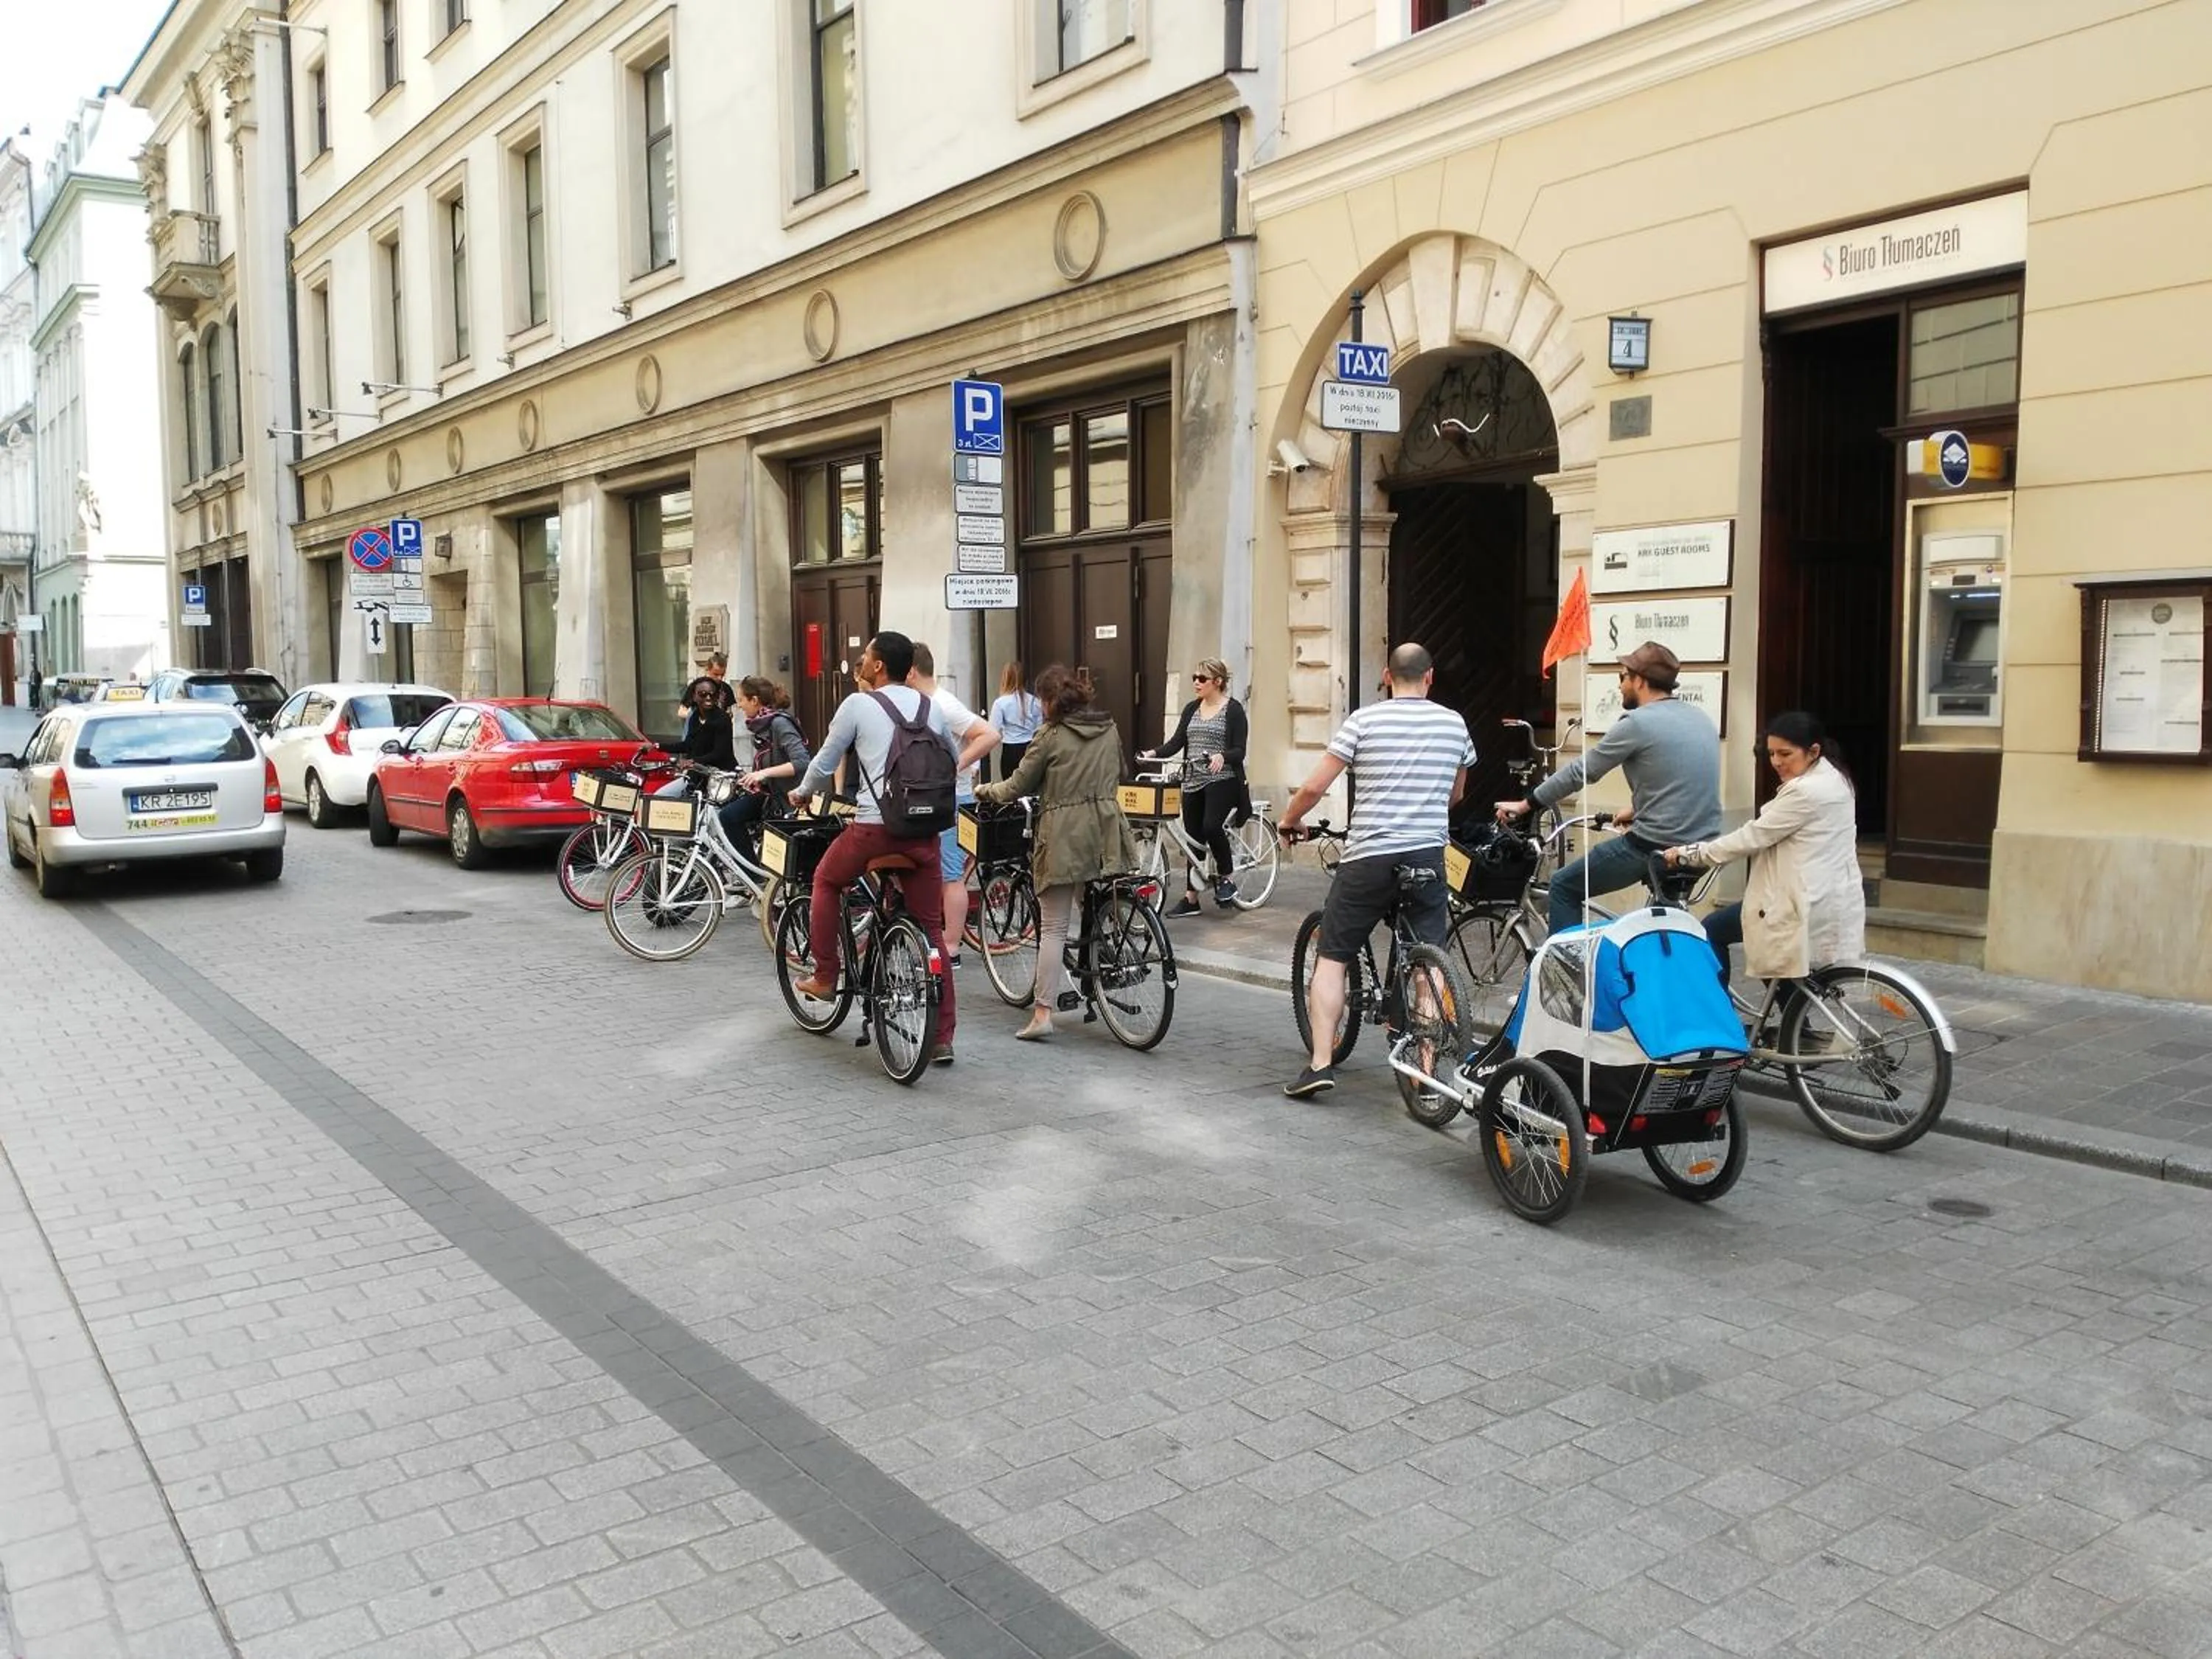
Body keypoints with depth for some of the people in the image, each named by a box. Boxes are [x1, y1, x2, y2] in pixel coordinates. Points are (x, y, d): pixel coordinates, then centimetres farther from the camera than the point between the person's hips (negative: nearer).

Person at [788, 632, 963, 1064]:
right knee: (931, 929, 9)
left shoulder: (858, 704, -1)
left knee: (827, 881, 26)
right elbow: (954, 760, 26)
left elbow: (824, 764, 4)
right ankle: (942, 1038, 11)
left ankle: (824, 977, 27)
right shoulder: (929, 707, 13)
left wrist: (801, 793, 24)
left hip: (875, 825, -4)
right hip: (924, 829, 4)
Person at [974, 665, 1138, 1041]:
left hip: (1064, 836, -5)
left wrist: (984, 791, 18)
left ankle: (1043, 1013, -4)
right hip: (1105, 834, 5)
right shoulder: (1109, 729, 10)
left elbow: (1018, 787, 0)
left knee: (1053, 927, -1)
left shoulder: (1050, 735, -6)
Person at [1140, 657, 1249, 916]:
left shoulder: (1233, 709, -4)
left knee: (1212, 827, -25)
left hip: (1221, 781, -6)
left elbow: (1239, 751, -10)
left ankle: (1227, 878, -2)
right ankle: (1190, 898, 14)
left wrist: (1221, 756, -30)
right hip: (1193, 782, 6)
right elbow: (1177, 742, 7)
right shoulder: (1192, 709, 13)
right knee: (1193, 838, 7)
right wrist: (1153, 753, -10)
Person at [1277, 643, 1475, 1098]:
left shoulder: (1364, 720, -4)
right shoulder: (1454, 724, 6)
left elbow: (1314, 786, -6)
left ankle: (1320, 1062, 1)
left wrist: (1288, 822, 13)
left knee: (1332, 957, 8)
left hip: (1368, 858, -2)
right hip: (1428, 856, 3)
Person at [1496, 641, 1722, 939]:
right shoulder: (1700, 718, 11)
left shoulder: (1637, 723, -11)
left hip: (1656, 847, -8)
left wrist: (1525, 805, 4)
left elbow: (1581, 771, -6)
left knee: (1564, 887, 7)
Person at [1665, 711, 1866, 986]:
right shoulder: (1830, 780, 13)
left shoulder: (1807, 791, -20)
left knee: (1713, 931, 3)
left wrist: (1690, 854, -7)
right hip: (1829, 902, 10)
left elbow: (1755, 836, -15)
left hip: (1809, 906, -10)